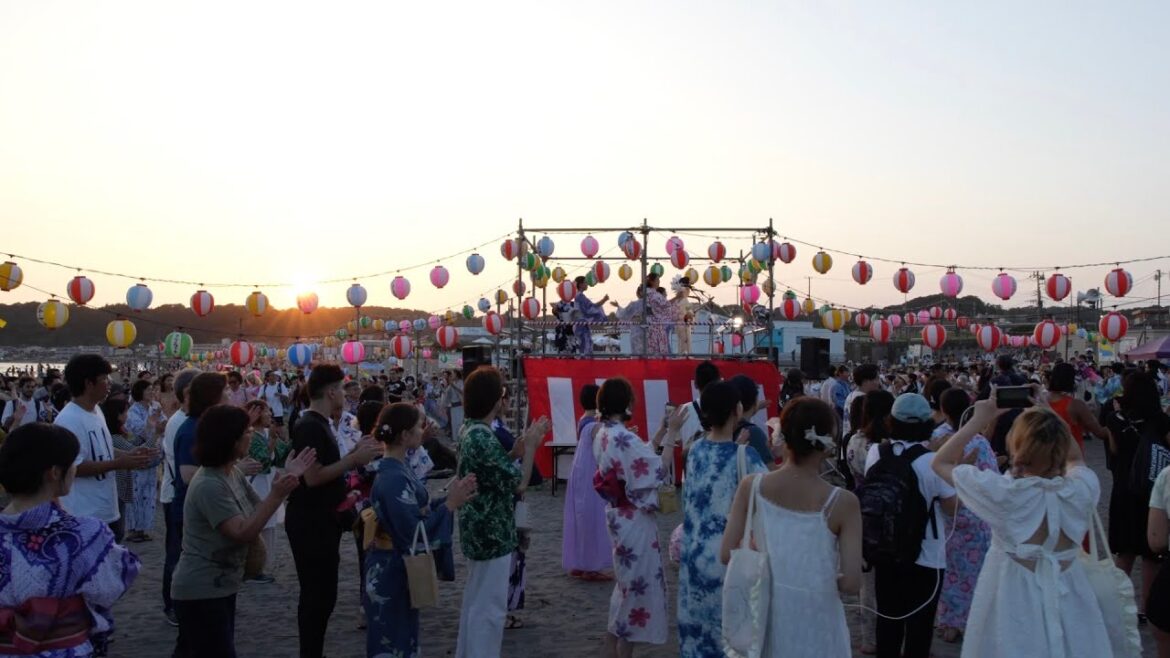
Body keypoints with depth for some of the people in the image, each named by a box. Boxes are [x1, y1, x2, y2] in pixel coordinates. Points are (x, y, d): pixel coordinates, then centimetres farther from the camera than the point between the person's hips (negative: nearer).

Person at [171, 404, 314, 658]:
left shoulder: (233, 473, 5)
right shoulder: (209, 485, -25)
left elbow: (259, 511, 7)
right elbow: (243, 533, -27)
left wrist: (288, 477, -3)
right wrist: (277, 495, -34)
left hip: (220, 587, 9)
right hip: (201, 592, -9)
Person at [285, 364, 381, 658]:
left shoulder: (318, 424, 13)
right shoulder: (309, 426, -19)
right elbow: (313, 477, -25)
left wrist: (354, 453, 4)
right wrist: (354, 459, -21)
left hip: (322, 520, 10)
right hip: (310, 523, -10)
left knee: (321, 593, 16)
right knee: (317, 595, -4)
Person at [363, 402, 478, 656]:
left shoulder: (396, 468, 3)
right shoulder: (394, 478, -26)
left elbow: (419, 510, 10)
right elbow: (415, 533, -27)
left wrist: (451, 498, 1)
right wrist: (450, 504, -20)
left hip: (396, 569, 9)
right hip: (392, 571, -9)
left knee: (400, 635, 21)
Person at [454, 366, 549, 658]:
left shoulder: (469, 430, 6)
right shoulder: (483, 438, -25)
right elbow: (517, 483, -21)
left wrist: (520, 446, 4)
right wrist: (531, 445, -12)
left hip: (480, 528, 10)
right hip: (492, 532, -10)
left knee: (475, 600, 22)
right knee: (489, 607, 0)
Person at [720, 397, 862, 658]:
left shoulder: (751, 487, -13)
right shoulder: (842, 502, -19)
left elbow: (726, 554, -9)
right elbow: (851, 583, -19)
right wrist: (824, 581, 1)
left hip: (766, 615, 2)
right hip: (814, 624, -2)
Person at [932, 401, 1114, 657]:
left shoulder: (1004, 492, -23)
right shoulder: (1083, 488, -14)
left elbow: (941, 463, -8)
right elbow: (1075, 458, 12)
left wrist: (979, 420, -5)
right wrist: (1049, 418, 5)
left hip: (1014, 600, -3)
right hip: (1067, 600, 3)